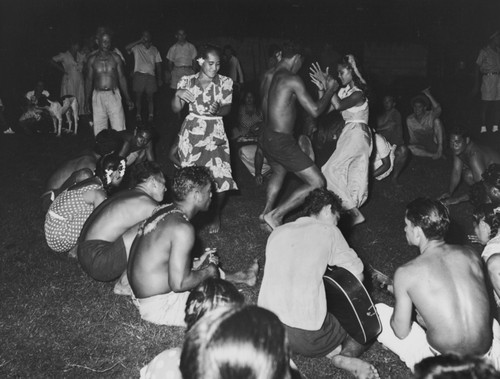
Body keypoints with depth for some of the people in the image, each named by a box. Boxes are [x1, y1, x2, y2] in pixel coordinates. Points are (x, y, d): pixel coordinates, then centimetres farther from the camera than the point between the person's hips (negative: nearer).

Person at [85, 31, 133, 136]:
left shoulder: (116, 58, 4)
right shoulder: (92, 59, 4)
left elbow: (121, 78, 8)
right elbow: (89, 80, 10)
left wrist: (127, 98, 6)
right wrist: (87, 100, 8)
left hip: (114, 95, -1)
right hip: (98, 96, 1)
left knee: (119, 128, -8)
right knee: (99, 128, 3)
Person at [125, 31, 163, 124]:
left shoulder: (154, 50, 13)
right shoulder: (137, 48, 6)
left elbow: (158, 65, 14)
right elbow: (127, 47, -14)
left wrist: (159, 79, 8)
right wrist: (139, 41, -12)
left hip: (150, 75, 1)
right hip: (139, 74, -1)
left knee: (150, 97, 2)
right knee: (138, 96, 1)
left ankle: (150, 116, 9)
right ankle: (138, 115, 9)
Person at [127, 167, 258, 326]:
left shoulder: (165, 212, 2)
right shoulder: (182, 228, -27)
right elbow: (179, 284, -28)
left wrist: (196, 265, 9)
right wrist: (208, 272, -10)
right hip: (158, 307, -10)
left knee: (210, 267, 26)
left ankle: (239, 277, 47)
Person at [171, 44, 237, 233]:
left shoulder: (225, 82, 2)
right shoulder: (187, 81, 3)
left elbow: (228, 108, -6)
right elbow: (176, 109, 2)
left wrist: (217, 109, -28)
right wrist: (177, 94, -19)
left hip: (215, 132, 0)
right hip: (191, 131, 1)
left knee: (219, 175, -10)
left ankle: (216, 216, 12)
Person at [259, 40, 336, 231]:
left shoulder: (267, 75, 8)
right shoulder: (292, 79, -16)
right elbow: (315, 111, -15)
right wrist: (330, 90, 1)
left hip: (266, 137, 9)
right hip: (282, 142, -9)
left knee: (278, 172, 37)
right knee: (317, 183, -3)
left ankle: (266, 213, 34)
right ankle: (274, 215, -1)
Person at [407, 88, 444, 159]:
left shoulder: (430, 115, -8)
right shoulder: (409, 120, 1)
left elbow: (438, 109, -32)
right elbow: (412, 137, 6)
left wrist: (428, 94, -30)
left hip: (434, 145, -2)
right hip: (422, 146, 2)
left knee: (436, 120, -21)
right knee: (410, 147, -33)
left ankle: (440, 148, -26)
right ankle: (433, 155, -25)